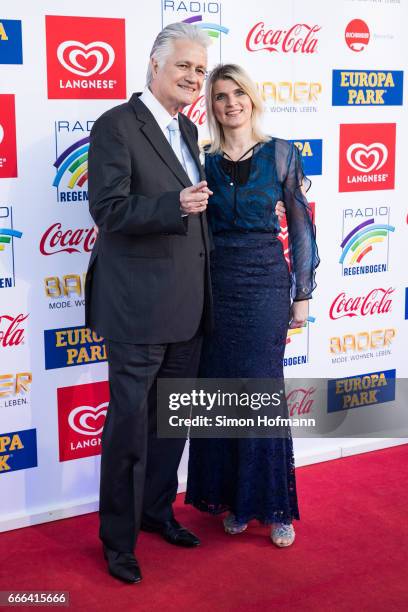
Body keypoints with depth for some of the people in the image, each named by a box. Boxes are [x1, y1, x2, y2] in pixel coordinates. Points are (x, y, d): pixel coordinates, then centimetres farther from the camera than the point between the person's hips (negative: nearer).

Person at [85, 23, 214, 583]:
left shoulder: (187, 130, 14)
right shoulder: (116, 126, -11)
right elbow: (108, 210, -19)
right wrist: (176, 205, -30)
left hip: (187, 306, 8)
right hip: (138, 306, -8)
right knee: (130, 425, 3)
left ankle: (157, 510, 37)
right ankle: (119, 538, 19)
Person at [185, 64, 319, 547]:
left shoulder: (281, 154, 0)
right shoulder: (204, 161, 5)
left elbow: (301, 227, 2)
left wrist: (303, 294, 0)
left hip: (266, 282, -2)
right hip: (215, 284, 2)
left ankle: (273, 504, 13)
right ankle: (231, 497, 21)